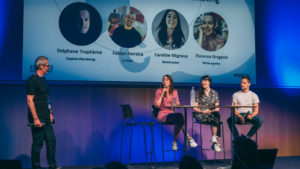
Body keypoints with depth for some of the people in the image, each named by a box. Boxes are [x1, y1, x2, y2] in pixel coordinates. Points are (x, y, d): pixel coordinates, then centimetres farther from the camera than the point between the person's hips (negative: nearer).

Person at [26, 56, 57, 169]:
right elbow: (29, 100, -17)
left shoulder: (43, 80, 15)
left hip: (46, 118, 9)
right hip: (38, 118, -9)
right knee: (37, 144, -1)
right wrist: (36, 118, -21)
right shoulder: (32, 80, -12)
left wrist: (50, 114, 19)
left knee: (51, 142, 10)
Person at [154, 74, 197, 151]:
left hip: (172, 113, 4)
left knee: (178, 120, -34)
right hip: (163, 114, -4)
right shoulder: (159, 91, 2)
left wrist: (176, 104, -5)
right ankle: (189, 139, -25)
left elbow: (177, 104, 19)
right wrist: (162, 94, -12)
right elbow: (157, 105, -8)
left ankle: (175, 142, -26)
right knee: (179, 116, -32)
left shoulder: (174, 91, 13)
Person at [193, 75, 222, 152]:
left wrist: (211, 111, -14)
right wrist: (202, 111, -16)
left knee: (217, 114, -34)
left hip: (212, 114, 2)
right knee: (215, 119, -33)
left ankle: (214, 140, -31)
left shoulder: (214, 93, 13)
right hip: (200, 115, -2)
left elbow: (217, 108, 7)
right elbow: (194, 108, 1)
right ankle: (214, 140, -24)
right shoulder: (198, 93, 8)